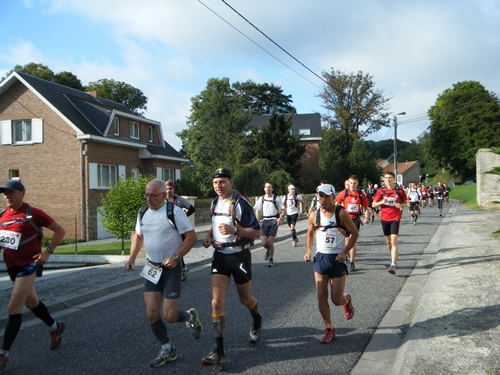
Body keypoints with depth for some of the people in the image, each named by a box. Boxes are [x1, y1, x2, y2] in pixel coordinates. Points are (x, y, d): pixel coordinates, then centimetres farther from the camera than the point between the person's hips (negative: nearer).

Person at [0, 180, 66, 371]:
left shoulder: (32, 214, -15)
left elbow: (60, 231, -10)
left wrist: (47, 252, -15)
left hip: (28, 265, -7)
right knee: (31, 302, 20)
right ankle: (55, 327, 42)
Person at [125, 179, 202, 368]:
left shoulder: (174, 211, -14)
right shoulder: (143, 213, 5)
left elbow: (191, 236, -14)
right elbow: (138, 235, 20)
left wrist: (176, 257, -22)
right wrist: (132, 257, 7)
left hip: (171, 268, -6)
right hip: (152, 268, 6)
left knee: (170, 316, -7)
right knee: (151, 313, 2)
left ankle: (190, 317, 29)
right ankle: (168, 350, 22)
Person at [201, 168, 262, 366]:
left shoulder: (240, 203, -15)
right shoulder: (214, 203, 6)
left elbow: (257, 232, -16)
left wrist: (234, 230, -30)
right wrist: (209, 235, 4)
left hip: (240, 256, -5)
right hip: (220, 255, 5)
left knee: (245, 299, 15)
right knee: (216, 302, -6)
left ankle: (257, 320, 50)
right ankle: (219, 351, -1)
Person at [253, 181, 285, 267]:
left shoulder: (276, 198, -3)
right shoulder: (261, 199, 4)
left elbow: (283, 210, 0)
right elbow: (257, 210, 15)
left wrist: (280, 218, -18)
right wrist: (257, 221, 4)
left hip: (274, 221, -2)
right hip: (265, 221, 3)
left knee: (270, 242, -6)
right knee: (264, 243, -2)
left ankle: (271, 259, 14)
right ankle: (268, 250, 34)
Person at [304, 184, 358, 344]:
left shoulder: (341, 214, -11)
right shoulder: (314, 216, 1)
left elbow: (354, 233, -5)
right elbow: (309, 234, 17)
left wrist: (344, 252, -16)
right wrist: (308, 251, 4)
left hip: (337, 259, -3)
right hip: (320, 258, 4)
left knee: (337, 300, 1)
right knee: (321, 296, 1)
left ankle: (347, 300, 37)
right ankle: (329, 330, 16)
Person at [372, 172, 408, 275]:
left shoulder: (399, 190, -1)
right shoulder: (381, 191, 2)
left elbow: (406, 202, 9)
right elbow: (374, 204, 5)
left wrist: (400, 205, -13)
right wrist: (381, 202, -15)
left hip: (395, 218, -3)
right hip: (384, 218, 3)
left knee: (394, 242, -14)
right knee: (388, 241, 15)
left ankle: (393, 265, -19)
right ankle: (393, 258, 38)